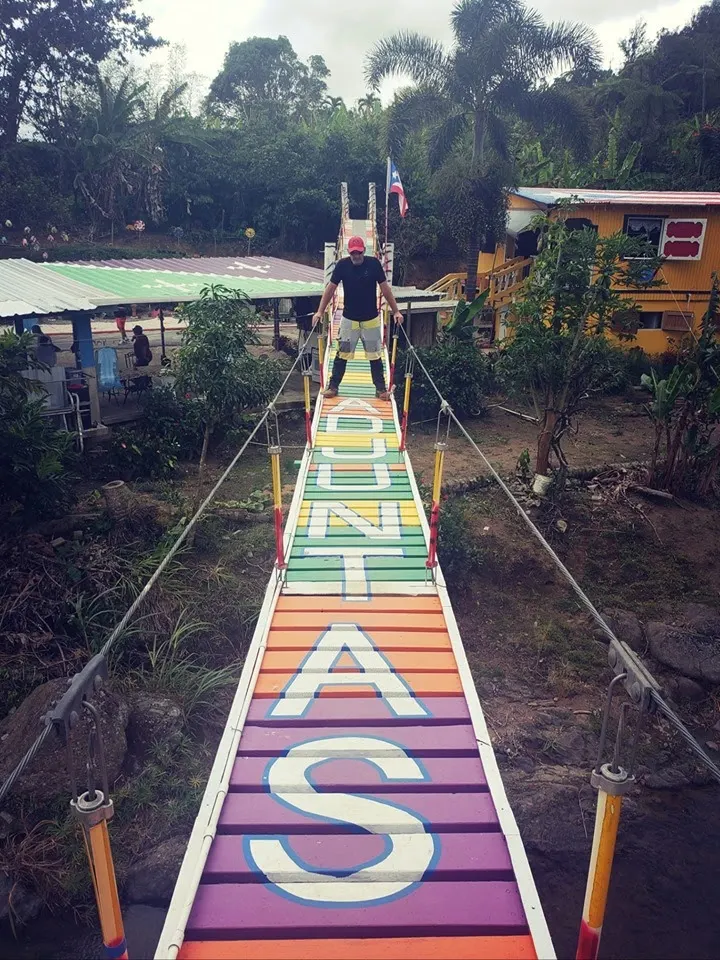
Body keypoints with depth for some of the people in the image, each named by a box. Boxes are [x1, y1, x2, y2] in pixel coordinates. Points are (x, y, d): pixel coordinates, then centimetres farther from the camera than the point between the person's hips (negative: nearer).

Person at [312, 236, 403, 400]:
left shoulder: (374, 263, -10)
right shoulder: (342, 265, -9)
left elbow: (385, 288, -3)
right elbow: (330, 288, -2)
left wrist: (396, 311, -4)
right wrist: (320, 312, -4)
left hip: (371, 319, 0)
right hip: (349, 319, 0)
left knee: (375, 355, 6)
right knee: (342, 354, 4)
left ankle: (380, 388, 16)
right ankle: (333, 386, 16)